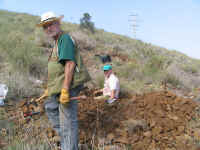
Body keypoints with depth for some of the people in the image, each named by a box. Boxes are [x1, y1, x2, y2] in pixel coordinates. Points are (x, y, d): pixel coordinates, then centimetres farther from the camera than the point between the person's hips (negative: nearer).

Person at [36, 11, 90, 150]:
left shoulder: (65, 38, -11)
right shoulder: (58, 42, 20)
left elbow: (70, 64, -22)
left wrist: (65, 90, -28)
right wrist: (50, 87, 27)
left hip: (68, 85, -11)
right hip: (60, 86, 11)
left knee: (68, 120, -5)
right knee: (50, 107, 23)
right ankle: (65, 137, 30)